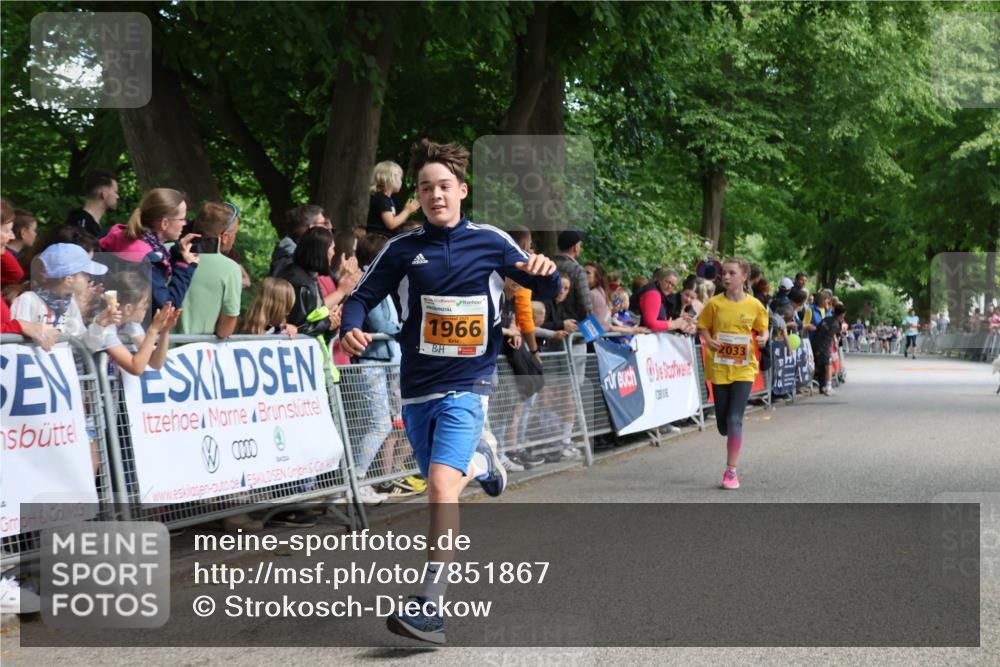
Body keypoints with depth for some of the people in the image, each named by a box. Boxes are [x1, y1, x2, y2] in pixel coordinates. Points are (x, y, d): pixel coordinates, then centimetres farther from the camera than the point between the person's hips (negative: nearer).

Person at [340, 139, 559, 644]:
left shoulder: (490, 242, 0)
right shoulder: (403, 249, 3)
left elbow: (545, 289, 7)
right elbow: (362, 296, 8)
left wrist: (546, 271, -18)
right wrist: (352, 329, -15)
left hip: (466, 385, -4)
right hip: (417, 388, 4)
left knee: (442, 484, -21)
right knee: (441, 488, 14)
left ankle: (430, 610, -23)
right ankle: (481, 459, 50)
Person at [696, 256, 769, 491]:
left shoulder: (754, 306, -3)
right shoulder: (715, 303, -3)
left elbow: (762, 329, 10)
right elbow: (703, 327, 7)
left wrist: (763, 338, -12)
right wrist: (709, 340, -13)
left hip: (744, 369, -2)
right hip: (719, 368, 2)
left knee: (735, 419, -12)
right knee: (723, 424, 7)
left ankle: (731, 471, -5)